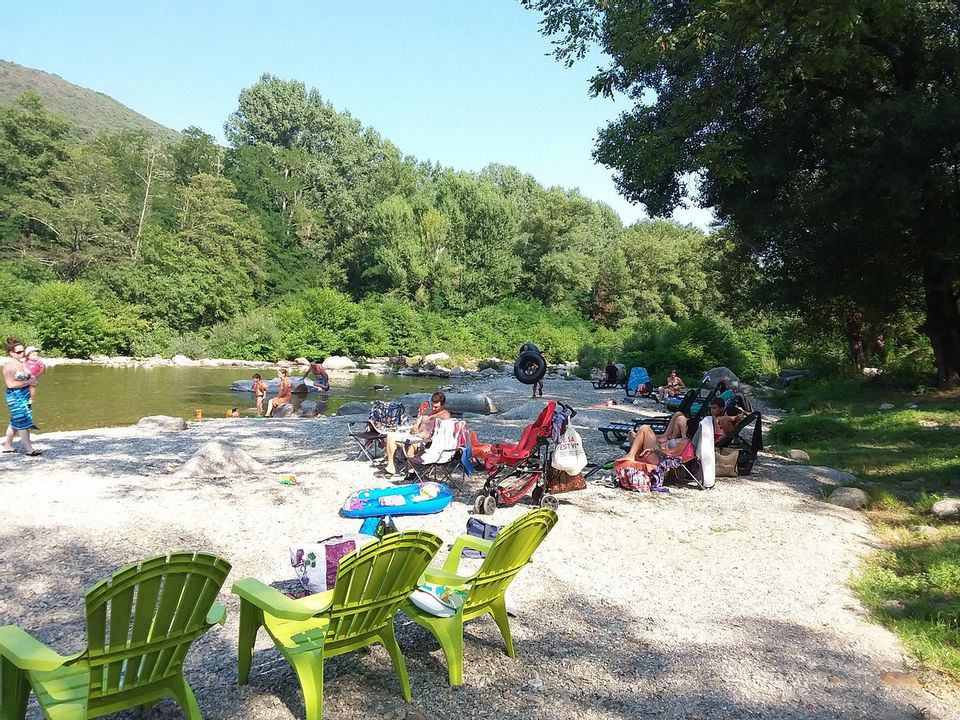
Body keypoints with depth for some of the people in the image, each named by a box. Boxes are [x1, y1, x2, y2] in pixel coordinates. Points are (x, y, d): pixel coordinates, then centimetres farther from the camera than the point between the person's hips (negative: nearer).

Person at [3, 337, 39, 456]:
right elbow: (11, 384, -22)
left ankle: (7, 446, 26)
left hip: (25, 395, 8)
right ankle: (28, 448, -5)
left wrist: (33, 378, 5)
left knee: (15, 423, 15)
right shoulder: (9, 366, -14)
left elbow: (28, 377, 27)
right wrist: (28, 382, -18)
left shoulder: (23, 363, 10)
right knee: (23, 423, -7)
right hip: (15, 397, -8)